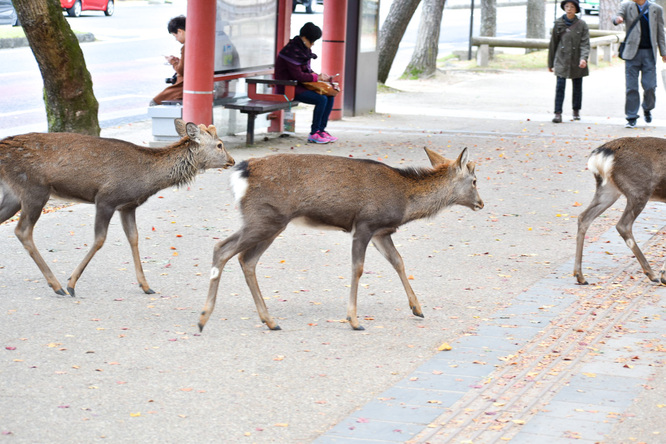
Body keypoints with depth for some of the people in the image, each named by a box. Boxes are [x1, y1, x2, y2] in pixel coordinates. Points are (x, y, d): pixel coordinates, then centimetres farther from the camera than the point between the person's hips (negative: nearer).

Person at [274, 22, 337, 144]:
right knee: (321, 99, -24)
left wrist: (317, 75, -1)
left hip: (300, 85, 10)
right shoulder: (292, 51, -19)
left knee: (330, 97, -4)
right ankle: (313, 134, -15)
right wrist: (317, 77, -16)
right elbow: (297, 75, -22)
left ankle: (321, 130, 0)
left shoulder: (305, 49, 12)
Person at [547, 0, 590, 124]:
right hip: (562, 61, 0)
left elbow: (585, 43, -6)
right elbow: (553, 44, 9)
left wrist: (584, 58, -24)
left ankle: (576, 111, 26)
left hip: (577, 62, 0)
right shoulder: (558, 23, 3)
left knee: (577, 87, 9)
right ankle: (558, 113, -10)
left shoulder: (581, 24, -1)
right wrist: (550, 63, 11)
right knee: (560, 87, -10)